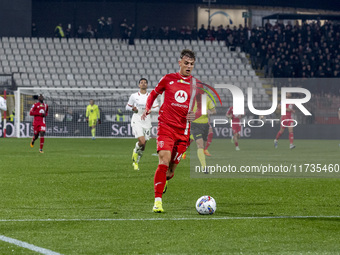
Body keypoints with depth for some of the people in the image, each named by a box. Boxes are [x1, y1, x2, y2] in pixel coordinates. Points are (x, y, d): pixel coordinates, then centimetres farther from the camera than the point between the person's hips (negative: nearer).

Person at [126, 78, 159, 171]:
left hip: (147, 121, 3)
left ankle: (136, 162, 23)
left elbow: (156, 108, 8)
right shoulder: (134, 96, 3)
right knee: (142, 141, -22)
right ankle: (135, 151, 10)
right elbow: (127, 107, 12)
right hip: (137, 121, -3)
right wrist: (133, 109, -10)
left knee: (143, 145, 4)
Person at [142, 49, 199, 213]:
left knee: (171, 169, 3)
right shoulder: (168, 79, 5)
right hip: (166, 126, -2)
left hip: (183, 131, 2)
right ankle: (157, 200, -19)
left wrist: (195, 115, -8)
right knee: (164, 161, -19)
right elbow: (154, 93, 19)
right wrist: (147, 109, 2)